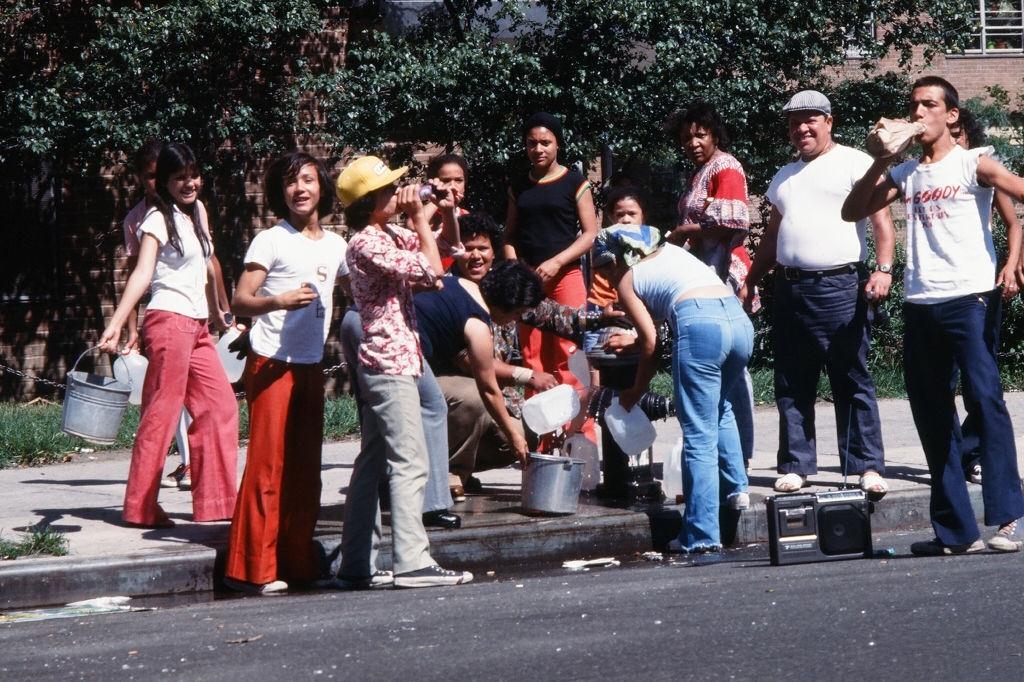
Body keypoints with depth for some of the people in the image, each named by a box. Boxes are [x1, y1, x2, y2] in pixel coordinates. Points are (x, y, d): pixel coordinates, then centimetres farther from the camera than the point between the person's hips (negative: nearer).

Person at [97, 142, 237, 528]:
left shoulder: (197, 211, 17)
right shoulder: (159, 220, -7)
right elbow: (143, 273, -19)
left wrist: (216, 314, 35)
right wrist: (116, 324, -31)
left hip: (197, 326, 9)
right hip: (169, 320, -8)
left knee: (221, 407, 7)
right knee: (162, 413, -8)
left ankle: (215, 501, 11)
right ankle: (141, 507, -4)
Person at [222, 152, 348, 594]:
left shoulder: (335, 245, 14)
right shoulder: (270, 241, -5)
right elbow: (240, 302, -10)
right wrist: (279, 300, -28)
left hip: (311, 367, 6)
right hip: (272, 364, -6)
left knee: (306, 467, 7)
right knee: (268, 463, -8)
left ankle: (297, 562, 14)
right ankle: (253, 569, -6)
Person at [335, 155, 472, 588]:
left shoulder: (387, 236, 14)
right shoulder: (367, 243, -14)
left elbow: (435, 250, 26)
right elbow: (430, 271, -18)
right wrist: (418, 216, -9)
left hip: (382, 364, 10)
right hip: (392, 364, -10)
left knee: (373, 463, 10)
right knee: (409, 463, -13)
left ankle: (355, 565, 13)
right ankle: (412, 562, -18)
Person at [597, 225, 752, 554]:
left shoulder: (626, 280, 16)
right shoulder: (672, 251, 33)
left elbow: (650, 341, 9)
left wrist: (636, 391, 22)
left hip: (699, 324, -6)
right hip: (738, 318, 6)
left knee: (699, 435, -3)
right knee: (719, 407, 32)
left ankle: (702, 535, -5)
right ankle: (736, 487, 24)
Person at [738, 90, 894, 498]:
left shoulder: (854, 164, 1)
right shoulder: (784, 177, 21)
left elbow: (881, 219, -7)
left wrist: (883, 269, -18)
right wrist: (750, 281, 20)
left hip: (841, 288, -6)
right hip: (790, 289, 6)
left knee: (852, 382, -4)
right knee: (792, 385, 6)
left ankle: (867, 467, -3)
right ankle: (796, 465, 12)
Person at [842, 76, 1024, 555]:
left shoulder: (973, 163, 1)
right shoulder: (905, 174, 16)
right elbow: (852, 211, 13)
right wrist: (880, 161, 3)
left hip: (968, 300, -6)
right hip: (919, 305, 6)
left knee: (985, 400, -17)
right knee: (933, 420, 7)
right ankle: (956, 530, 12)